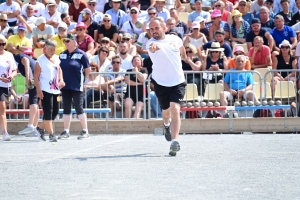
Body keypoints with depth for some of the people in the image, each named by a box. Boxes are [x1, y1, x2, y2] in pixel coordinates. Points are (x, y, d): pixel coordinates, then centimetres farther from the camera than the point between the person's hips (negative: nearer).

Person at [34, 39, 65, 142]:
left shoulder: (56, 58, 11)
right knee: (48, 112, -8)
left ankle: (41, 130, 24)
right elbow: (36, 76, -9)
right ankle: (51, 134, -6)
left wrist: (61, 80, 5)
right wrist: (38, 90, -16)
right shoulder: (41, 60, -7)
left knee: (55, 111, 8)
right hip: (45, 90, -7)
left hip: (55, 90, 7)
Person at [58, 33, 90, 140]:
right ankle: (66, 131, 15)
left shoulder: (81, 54, -6)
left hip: (77, 86, -5)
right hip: (65, 86, 5)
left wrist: (82, 78, 7)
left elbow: (87, 70, -2)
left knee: (79, 108, -4)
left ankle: (85, 131, 4)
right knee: (66, 109, 9)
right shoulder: (62, 54, 9)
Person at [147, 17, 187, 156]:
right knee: (166, 111, 16)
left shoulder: (175, 39, -3)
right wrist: (153, 46, -62)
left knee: (175, 109, -18)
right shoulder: (151, 43, -13)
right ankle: (167, 125, 53)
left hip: (178, 82, 0)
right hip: (161, 83, 0)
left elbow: (182, 51, 22)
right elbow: (152, 46, -40)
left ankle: (174, 141, -22)